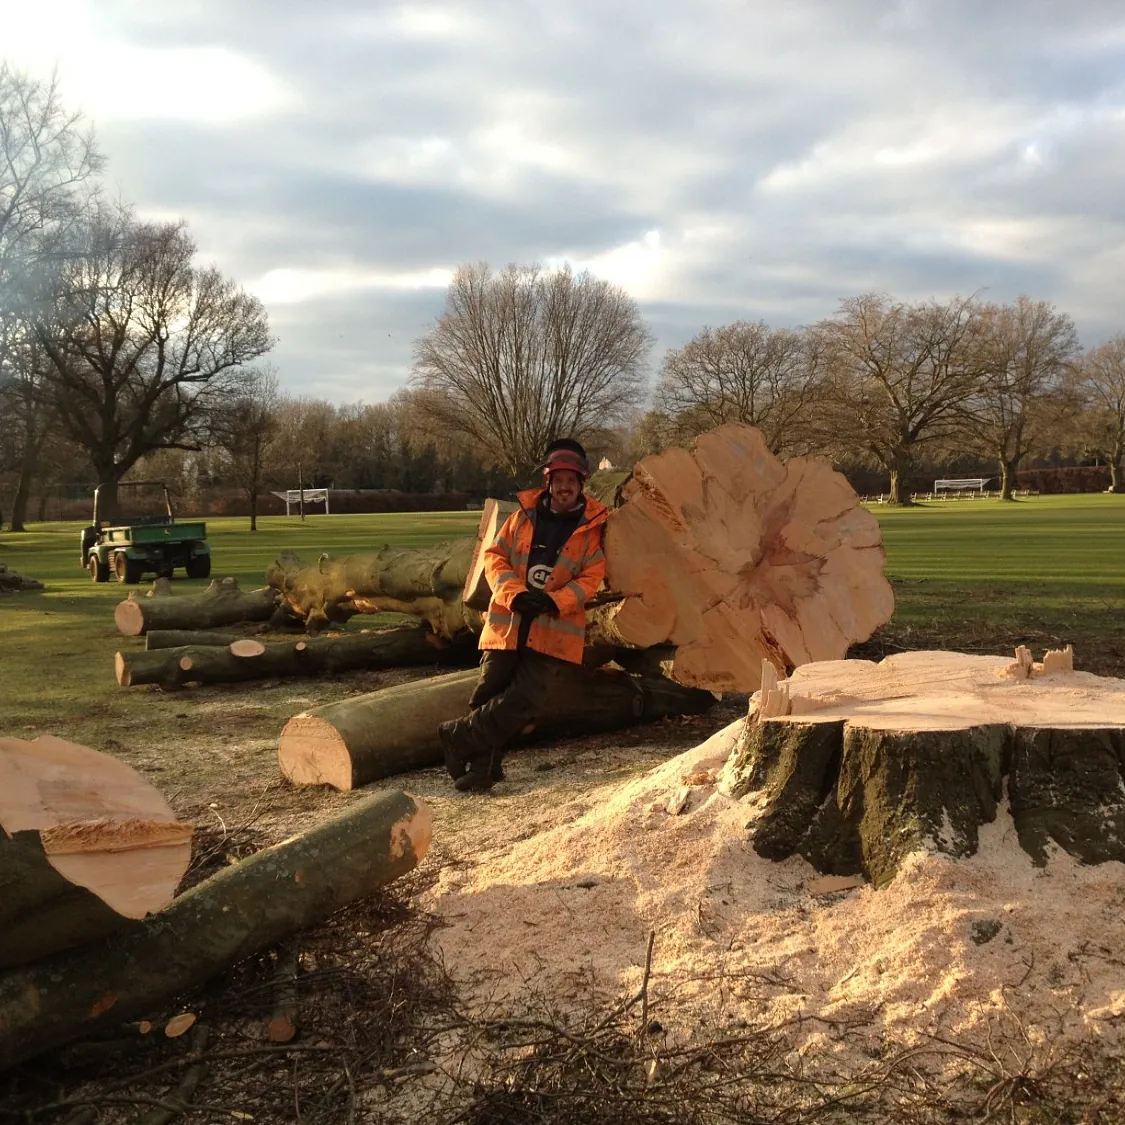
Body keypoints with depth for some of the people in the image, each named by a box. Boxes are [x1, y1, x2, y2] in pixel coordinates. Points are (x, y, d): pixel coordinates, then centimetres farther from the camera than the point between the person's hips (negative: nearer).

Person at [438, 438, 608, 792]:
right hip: (508, 621, 2)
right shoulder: (524, 515, 8)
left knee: (524, 700, -12)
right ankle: (483, 766, 15)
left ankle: (458, 737, 4)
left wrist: (554, 600, -18)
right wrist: (513, 593, -11)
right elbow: (495, 556, 6)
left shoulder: (591, 527, 3)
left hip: (555, 630, -2)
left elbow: (591, 577, -2)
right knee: (488, 694, 3)